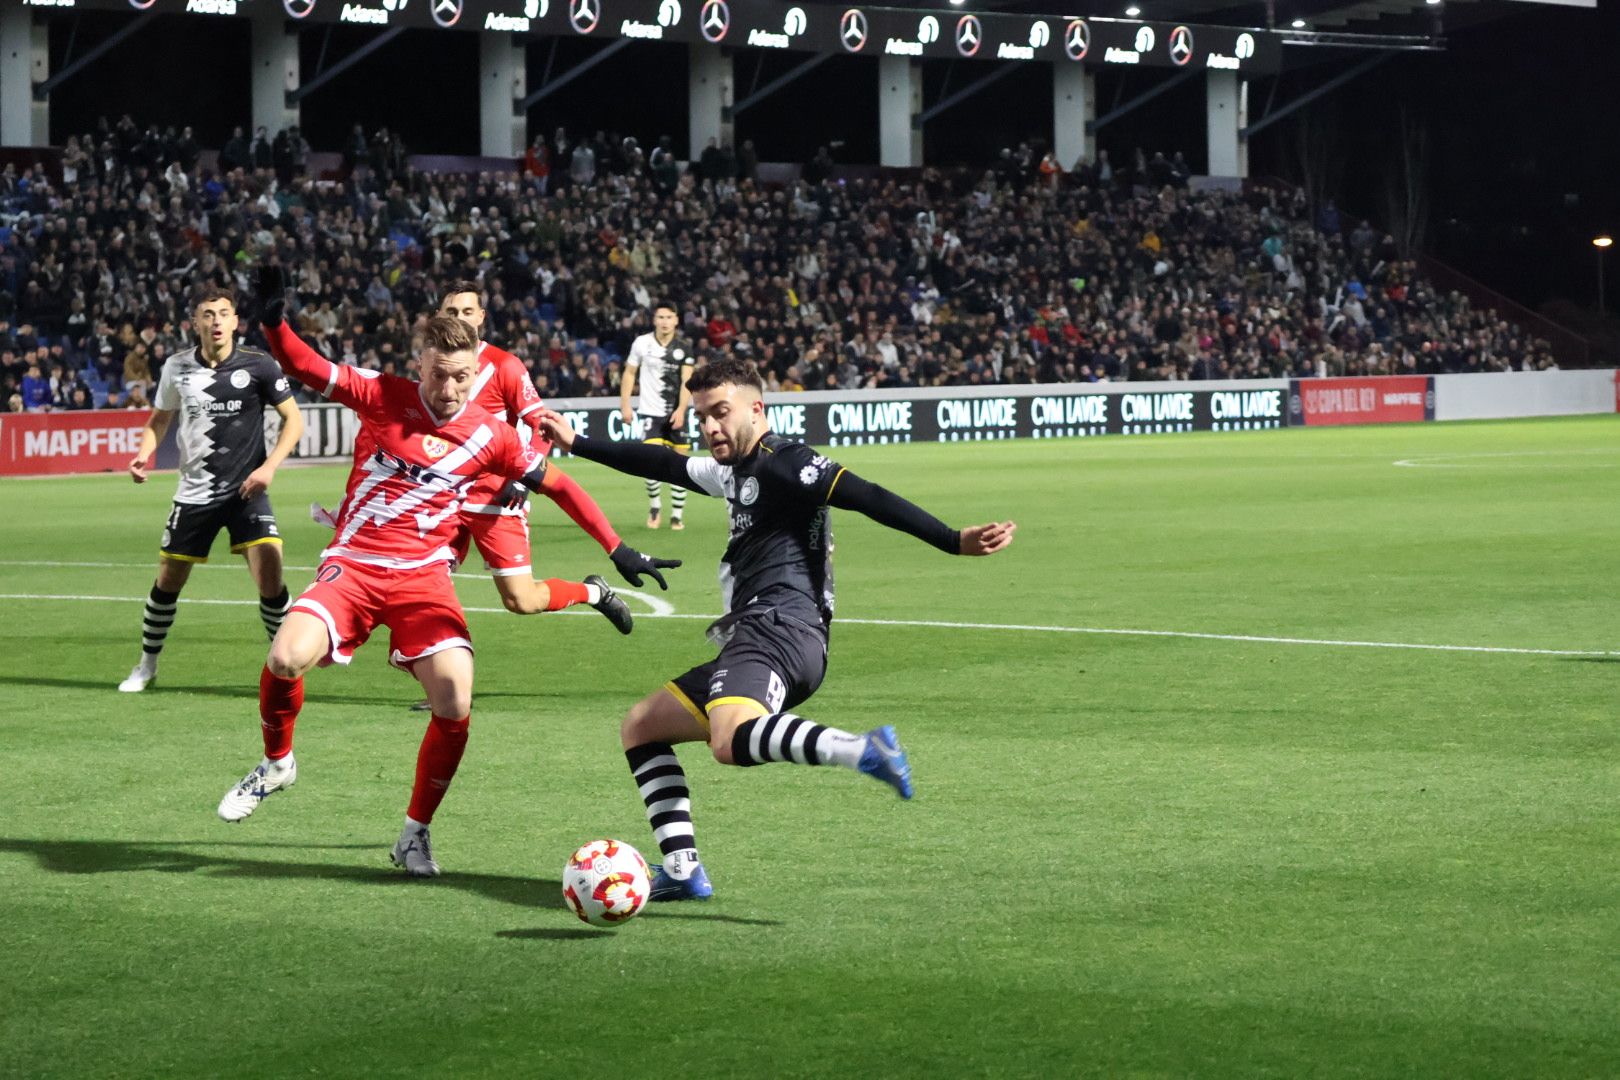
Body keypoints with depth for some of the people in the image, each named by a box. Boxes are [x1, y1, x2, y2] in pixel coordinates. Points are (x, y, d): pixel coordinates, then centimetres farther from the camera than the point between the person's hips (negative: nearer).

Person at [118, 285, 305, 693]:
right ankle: (147, 665, 31)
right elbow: (160, 418, 15)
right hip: (195, 492, 3)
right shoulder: (177, 368, 0)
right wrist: (144, 453, -4)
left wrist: (269, 466, -14)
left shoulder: (257, 366, -8)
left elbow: (293, 418, -2)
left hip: (246, 491, -2)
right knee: (167, 581, 10)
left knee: (270, 579, -16)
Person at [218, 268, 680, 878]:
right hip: (352, 566, -1)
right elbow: (306, 369, -5)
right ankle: (276, 763, 7)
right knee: (286, 657, -26)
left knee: (455, 701, -19)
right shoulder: (385, 397, -2)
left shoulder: (489, 436, 1)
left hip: (423, 576, 1)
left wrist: (620, 553, 10)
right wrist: (274, 323, -25)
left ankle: (416, 833, 4)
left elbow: (556, 483, 12)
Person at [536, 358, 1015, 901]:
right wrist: (576, 443, 47)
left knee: (730, 741, -37)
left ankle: (862, 750, -48)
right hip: (752, 642, 10)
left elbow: (866, 497, -14)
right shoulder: (735, 472, 26)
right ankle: (681, 871, 9)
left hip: (778, 629, -10)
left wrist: (955, 542, -24)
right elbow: (662, 463, 40)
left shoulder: (782, 462, -3)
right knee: (640, 726, 19)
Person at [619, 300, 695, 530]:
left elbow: (686, 381, -4)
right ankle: (654, 506, 7)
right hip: (651, 412, -2)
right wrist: (625, 405, 1)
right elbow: (629, 374, 7)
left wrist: (681, 409, -17)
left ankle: (677, 515, 11)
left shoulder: (684, 347, 0)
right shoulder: (642, 343, -2)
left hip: (676, 413, 2)